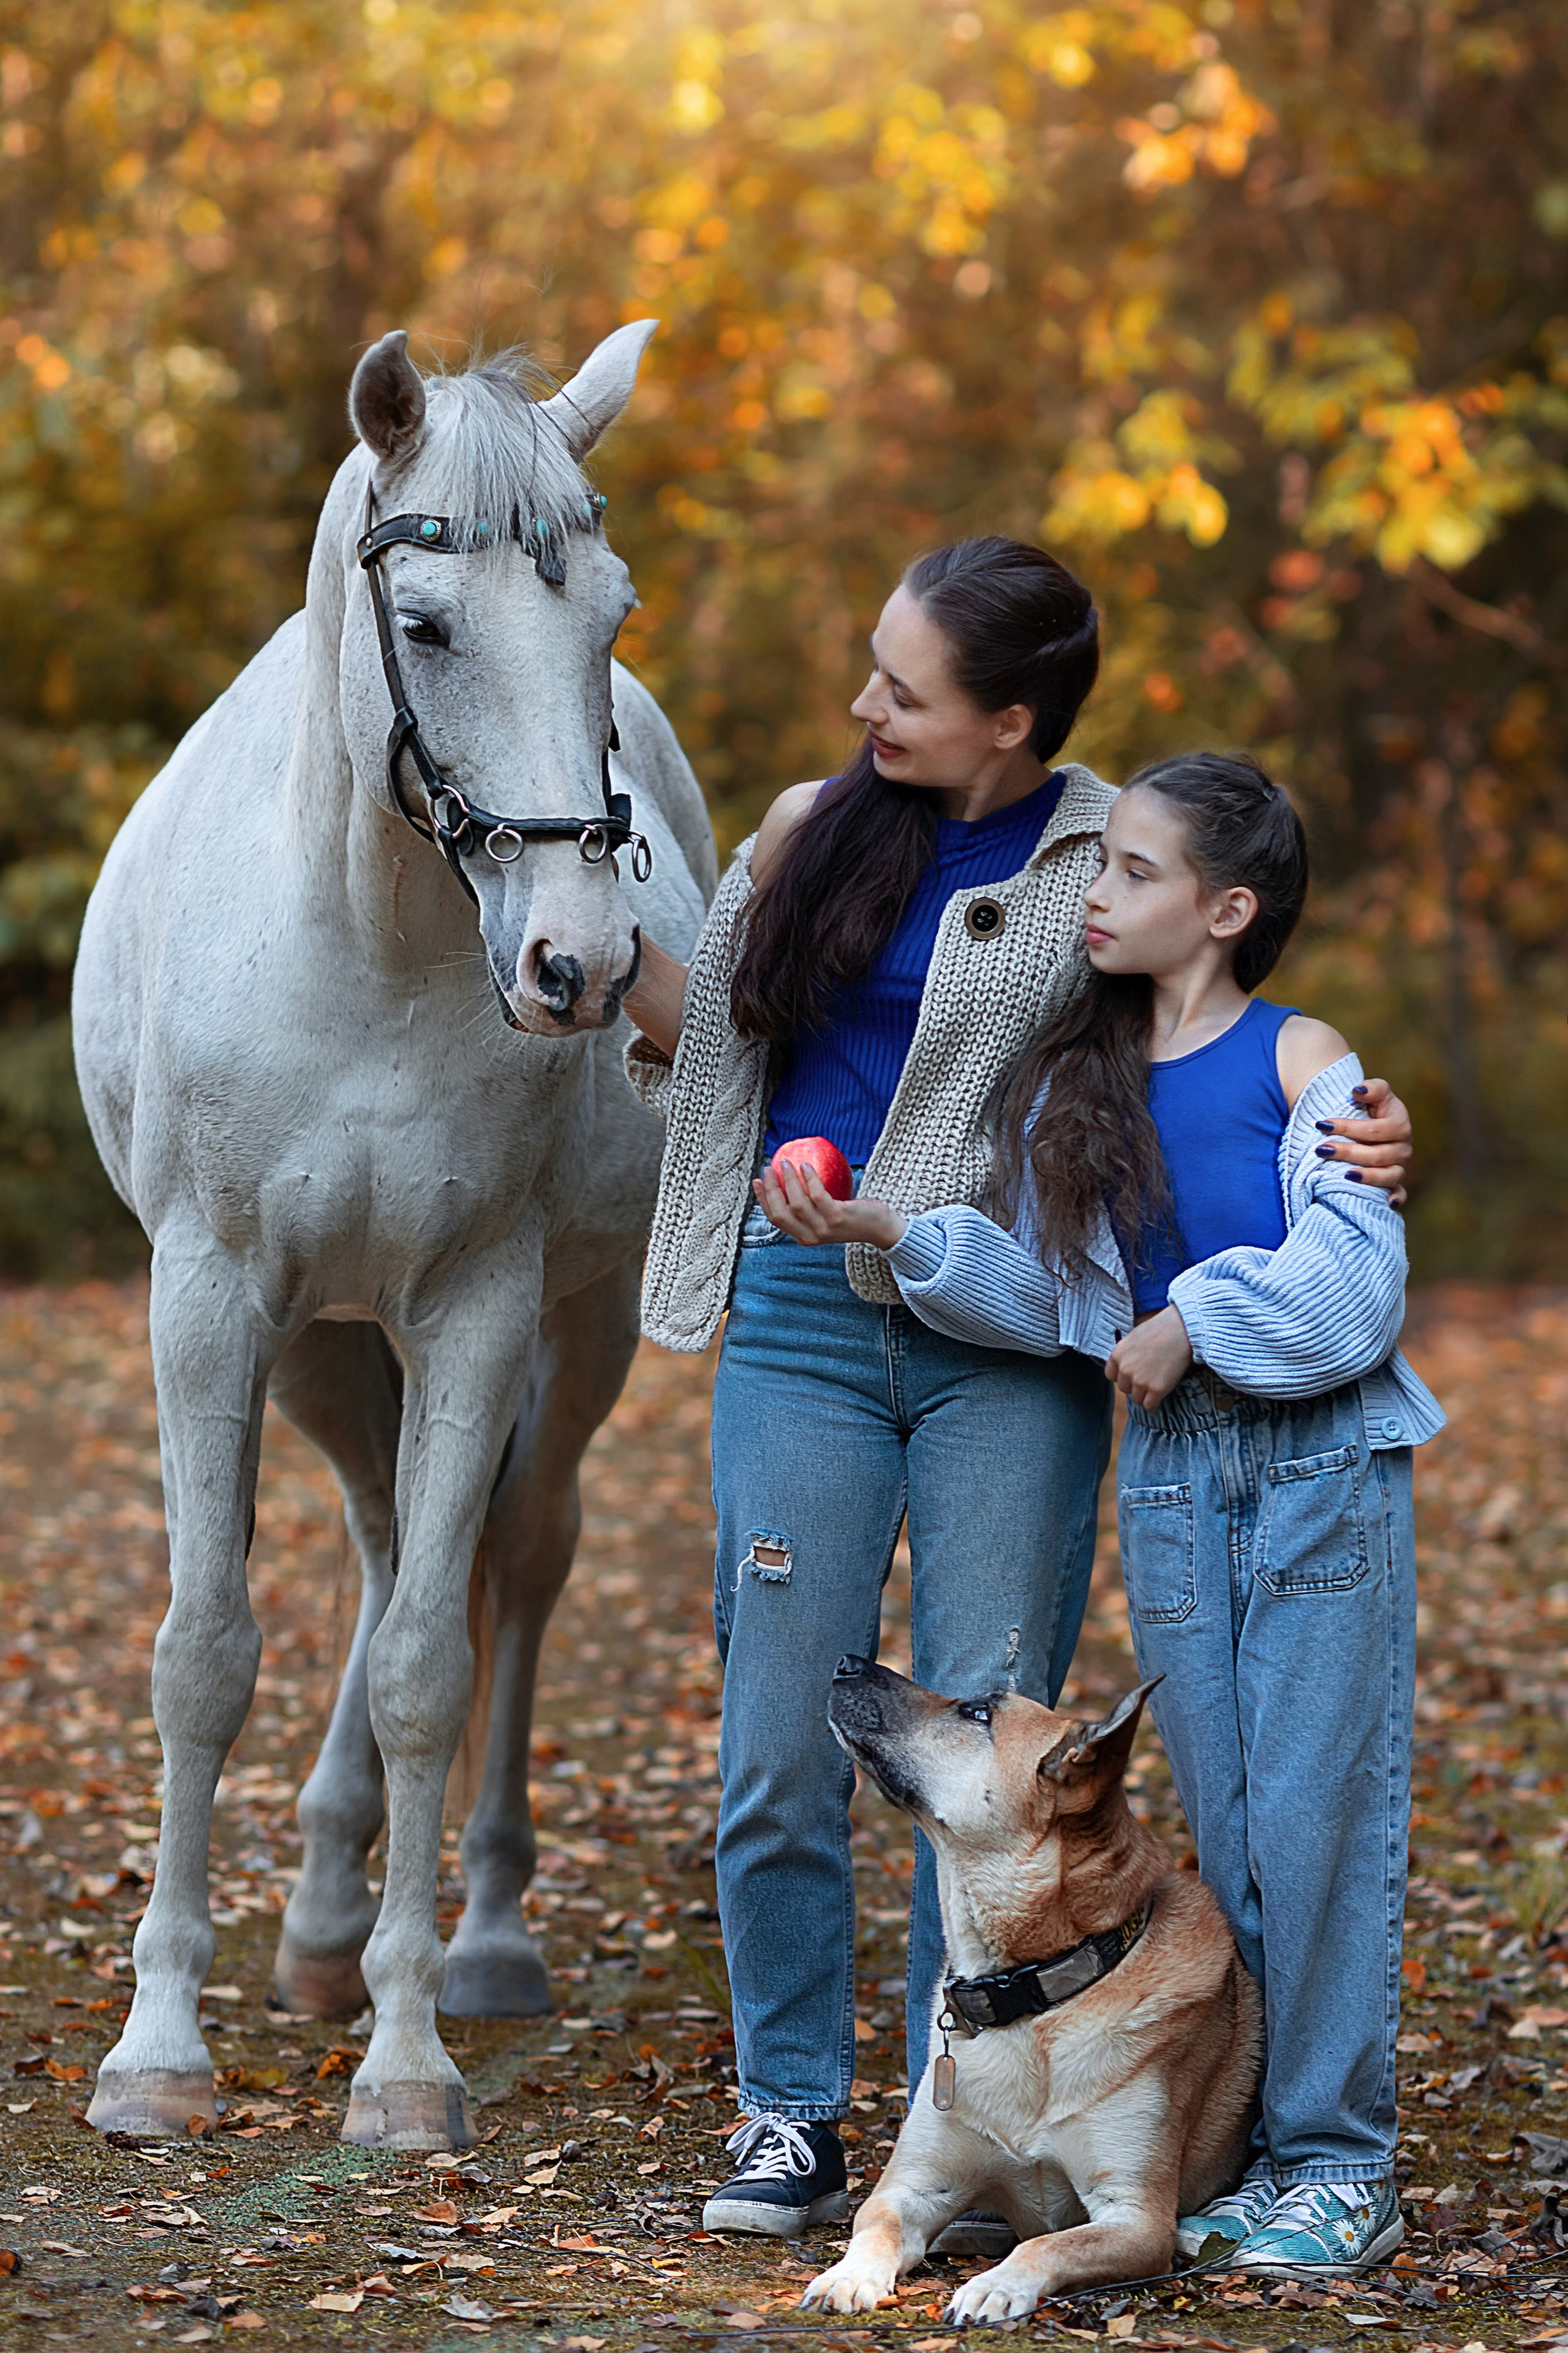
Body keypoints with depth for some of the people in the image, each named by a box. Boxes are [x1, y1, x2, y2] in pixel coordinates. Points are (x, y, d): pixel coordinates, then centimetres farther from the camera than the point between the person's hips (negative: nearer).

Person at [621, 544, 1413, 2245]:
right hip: (802, 1325, 2)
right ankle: (791, 2120, 15)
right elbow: (706, 1044, 18)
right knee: (781, 1750, 2)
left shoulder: (1109, 865, -1)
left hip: (1008, 1351, -2)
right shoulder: (814, 830, 7)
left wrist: (1354, 1138, -11)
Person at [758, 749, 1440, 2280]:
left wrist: (1191, 1322, -14)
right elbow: (1048, 1294, 3)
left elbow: (1350, 1274, -13)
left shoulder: (1301, 1062, -6)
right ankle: (1242, 2143, 16)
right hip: (1170, 1467, 4)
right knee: (1216, 1822, 8)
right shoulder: (1073, 1083, 8)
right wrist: (893, 1236, -8)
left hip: (1321, 1464, -4)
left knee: (1316, 1809, -5)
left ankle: (1338, 2163, 3)